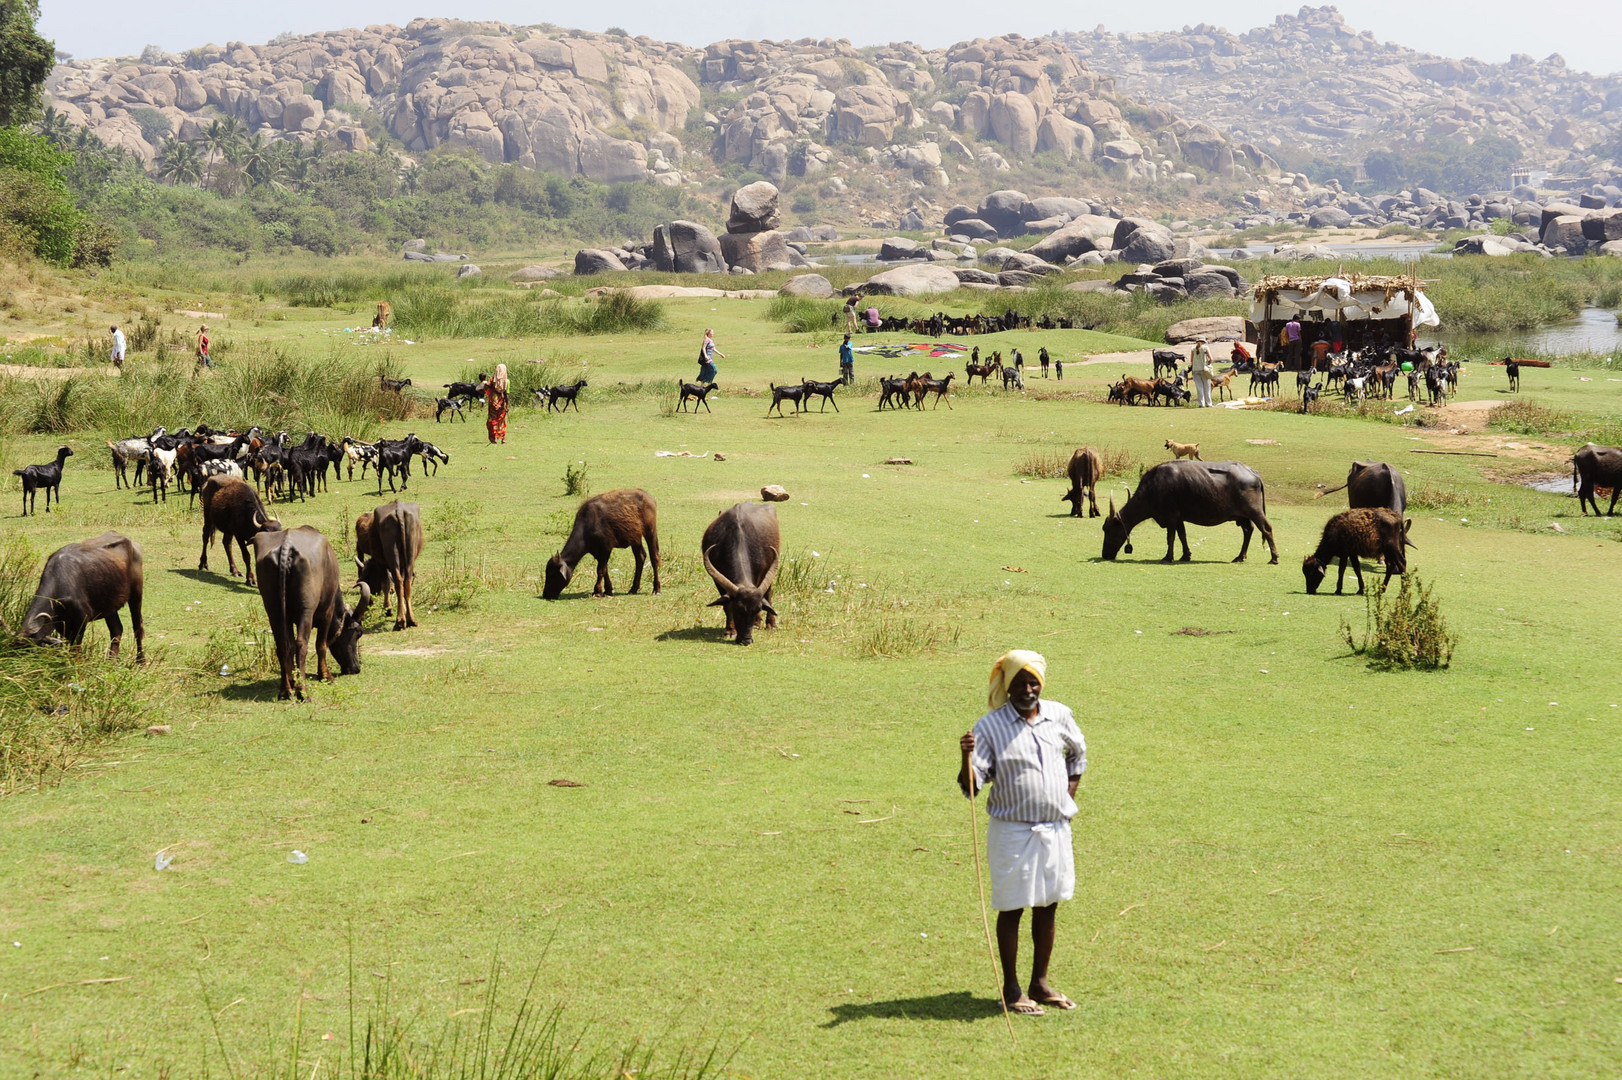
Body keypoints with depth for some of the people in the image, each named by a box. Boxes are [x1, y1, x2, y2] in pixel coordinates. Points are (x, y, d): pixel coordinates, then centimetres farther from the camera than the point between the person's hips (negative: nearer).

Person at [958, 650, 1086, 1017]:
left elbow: (1078, 755, 22)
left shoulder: (1060, 716, 3)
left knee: (1048, 906, 12)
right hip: (1012, 831, -4)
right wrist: (967, 756, -35)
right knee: (1012, 909, 3)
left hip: (1056, 828, 5)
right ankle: (1011, 989, 15)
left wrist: (1069, 799, 13)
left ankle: (1040, 983, 25)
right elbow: (971, 785, -15)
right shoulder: (990, 726, -11)